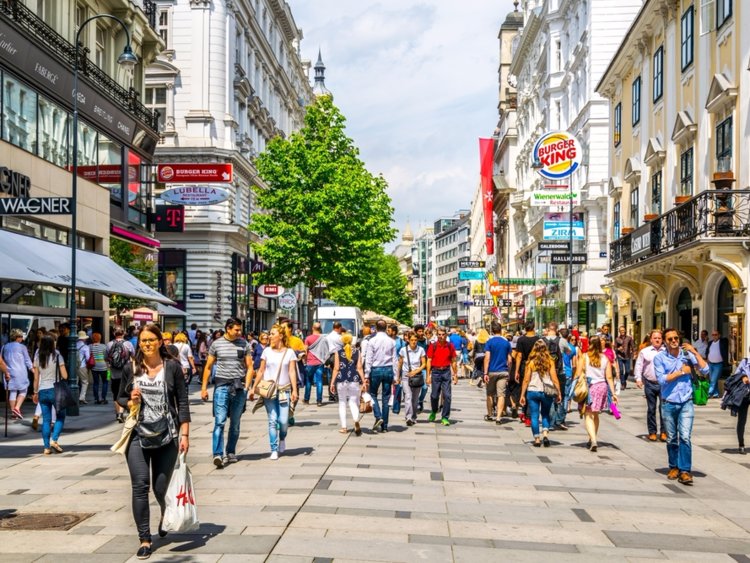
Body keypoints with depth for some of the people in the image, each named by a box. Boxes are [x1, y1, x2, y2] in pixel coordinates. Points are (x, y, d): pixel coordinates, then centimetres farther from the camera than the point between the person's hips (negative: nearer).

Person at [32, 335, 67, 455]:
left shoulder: (37, 358, 5)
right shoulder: (57, 356, -6)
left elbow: (36, 378, 7)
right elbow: (65, 376, -7)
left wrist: (35, 392, 15)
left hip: (42, 391, 4)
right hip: (55, 390, -4)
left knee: (46, 419, 7)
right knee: (60, 417, 10)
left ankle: (46, 447, 6)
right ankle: (54, 440, -6)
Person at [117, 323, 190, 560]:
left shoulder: (172, 367, -3)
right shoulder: (131, 368, 1)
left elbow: (182, 402, -2)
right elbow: (120, 398, 12)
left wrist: (184, 434, -7)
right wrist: (130, 402, -11)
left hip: (166, 435, -1)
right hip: (138, 434, 1)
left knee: (161, 488, 6)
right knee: (140, 486, -6)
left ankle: (166, 516, 41)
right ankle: (144, 539, 5)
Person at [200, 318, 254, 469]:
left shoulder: (244, 344, 6)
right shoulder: (216, 344, 3)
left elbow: (249, 367, 8)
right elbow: (208, 367, 8)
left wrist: (246, 386, -3)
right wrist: (204, 387, 3)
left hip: (239, 387, 2)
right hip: (221, 385, -2)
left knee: (235, 423, 10)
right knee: (220, 421, -11)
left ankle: (231, 452, 22)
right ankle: (218, 454, -14)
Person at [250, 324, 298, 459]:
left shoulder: (289, 352, 3)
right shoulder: (267, 351, 6)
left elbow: (292, 372, -1)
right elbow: (261, 371, 9)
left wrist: (294, 390, -9)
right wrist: (253, 388, 7)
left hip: (284, 390, -1)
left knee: (283, 421, -7)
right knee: (272, 420, -4)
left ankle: (282, 438, 26)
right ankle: (274, 450, 4)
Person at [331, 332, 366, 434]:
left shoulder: (338, 353, 1)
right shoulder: (357, 353, 4)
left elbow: (336, 369, -1)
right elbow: (359, 368, 0)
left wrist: (332, 383, 4)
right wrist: (363, 382, 3)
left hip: (341, 381, 0)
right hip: (354, 380, 1)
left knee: (342, 403, 11)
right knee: (353, 402, 5)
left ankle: (343, 427, 10)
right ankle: (356, 421, -25)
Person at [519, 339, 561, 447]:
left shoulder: (530, 362, -2)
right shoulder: (550, 362, -1)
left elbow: (526, 380, -1)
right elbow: (554, 379, -2)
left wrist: (522, 395, 4)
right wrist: (558, 393, 4)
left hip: (532, 391, -1)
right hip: (547, 392, 1)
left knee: (534, 416, 6)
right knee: (545, 414, 18)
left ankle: (537, 439, 5)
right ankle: (545, 434, 1)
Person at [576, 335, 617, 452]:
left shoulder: (584, 357, -4)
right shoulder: (605, 358, 4)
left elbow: (578, 374, -7)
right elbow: (609, 377, 2)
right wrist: (613, 393, 6)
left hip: (588, 387, -4)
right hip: (601, 387, 4)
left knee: (588, 415, -3)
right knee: (595, 414, 20)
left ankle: (593, 440, -20)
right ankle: (592, 439, 30)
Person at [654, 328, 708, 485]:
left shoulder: (687, 354, 2)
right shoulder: (659, 358, -2)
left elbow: (705, 370, -6)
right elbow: (662, 379, -13)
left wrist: (695, 352, -10)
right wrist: (681, 372, -9)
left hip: (686, 403, 0)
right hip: (669, 403, 0)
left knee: (685, 437, -11)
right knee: (671, 438, 11)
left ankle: (685, 471, -7)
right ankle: (674, 467, 26)